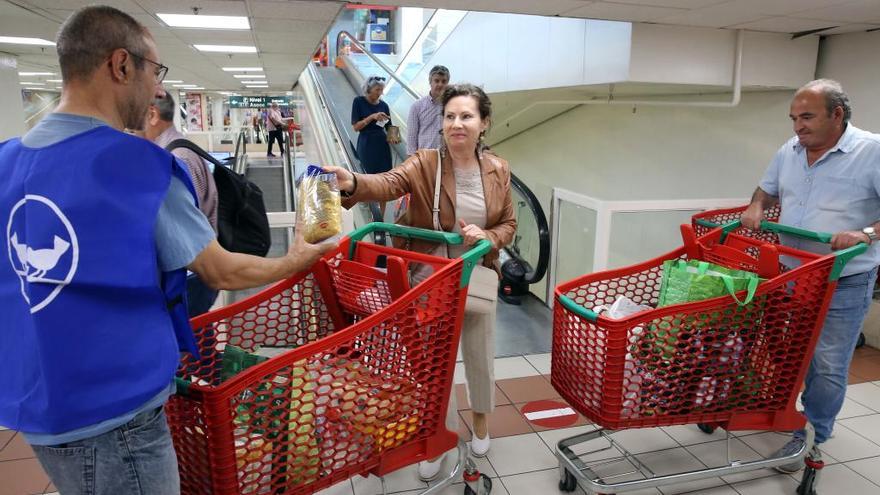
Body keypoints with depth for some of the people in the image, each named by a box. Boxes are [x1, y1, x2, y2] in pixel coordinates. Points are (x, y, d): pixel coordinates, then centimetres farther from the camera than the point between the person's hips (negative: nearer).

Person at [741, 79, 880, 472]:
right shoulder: (790, 151, 4)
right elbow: (768, 189, 20)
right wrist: (756, 207, 0)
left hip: (843, 284, -5)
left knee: (828, 367, 5)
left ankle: (810, 438, 21)